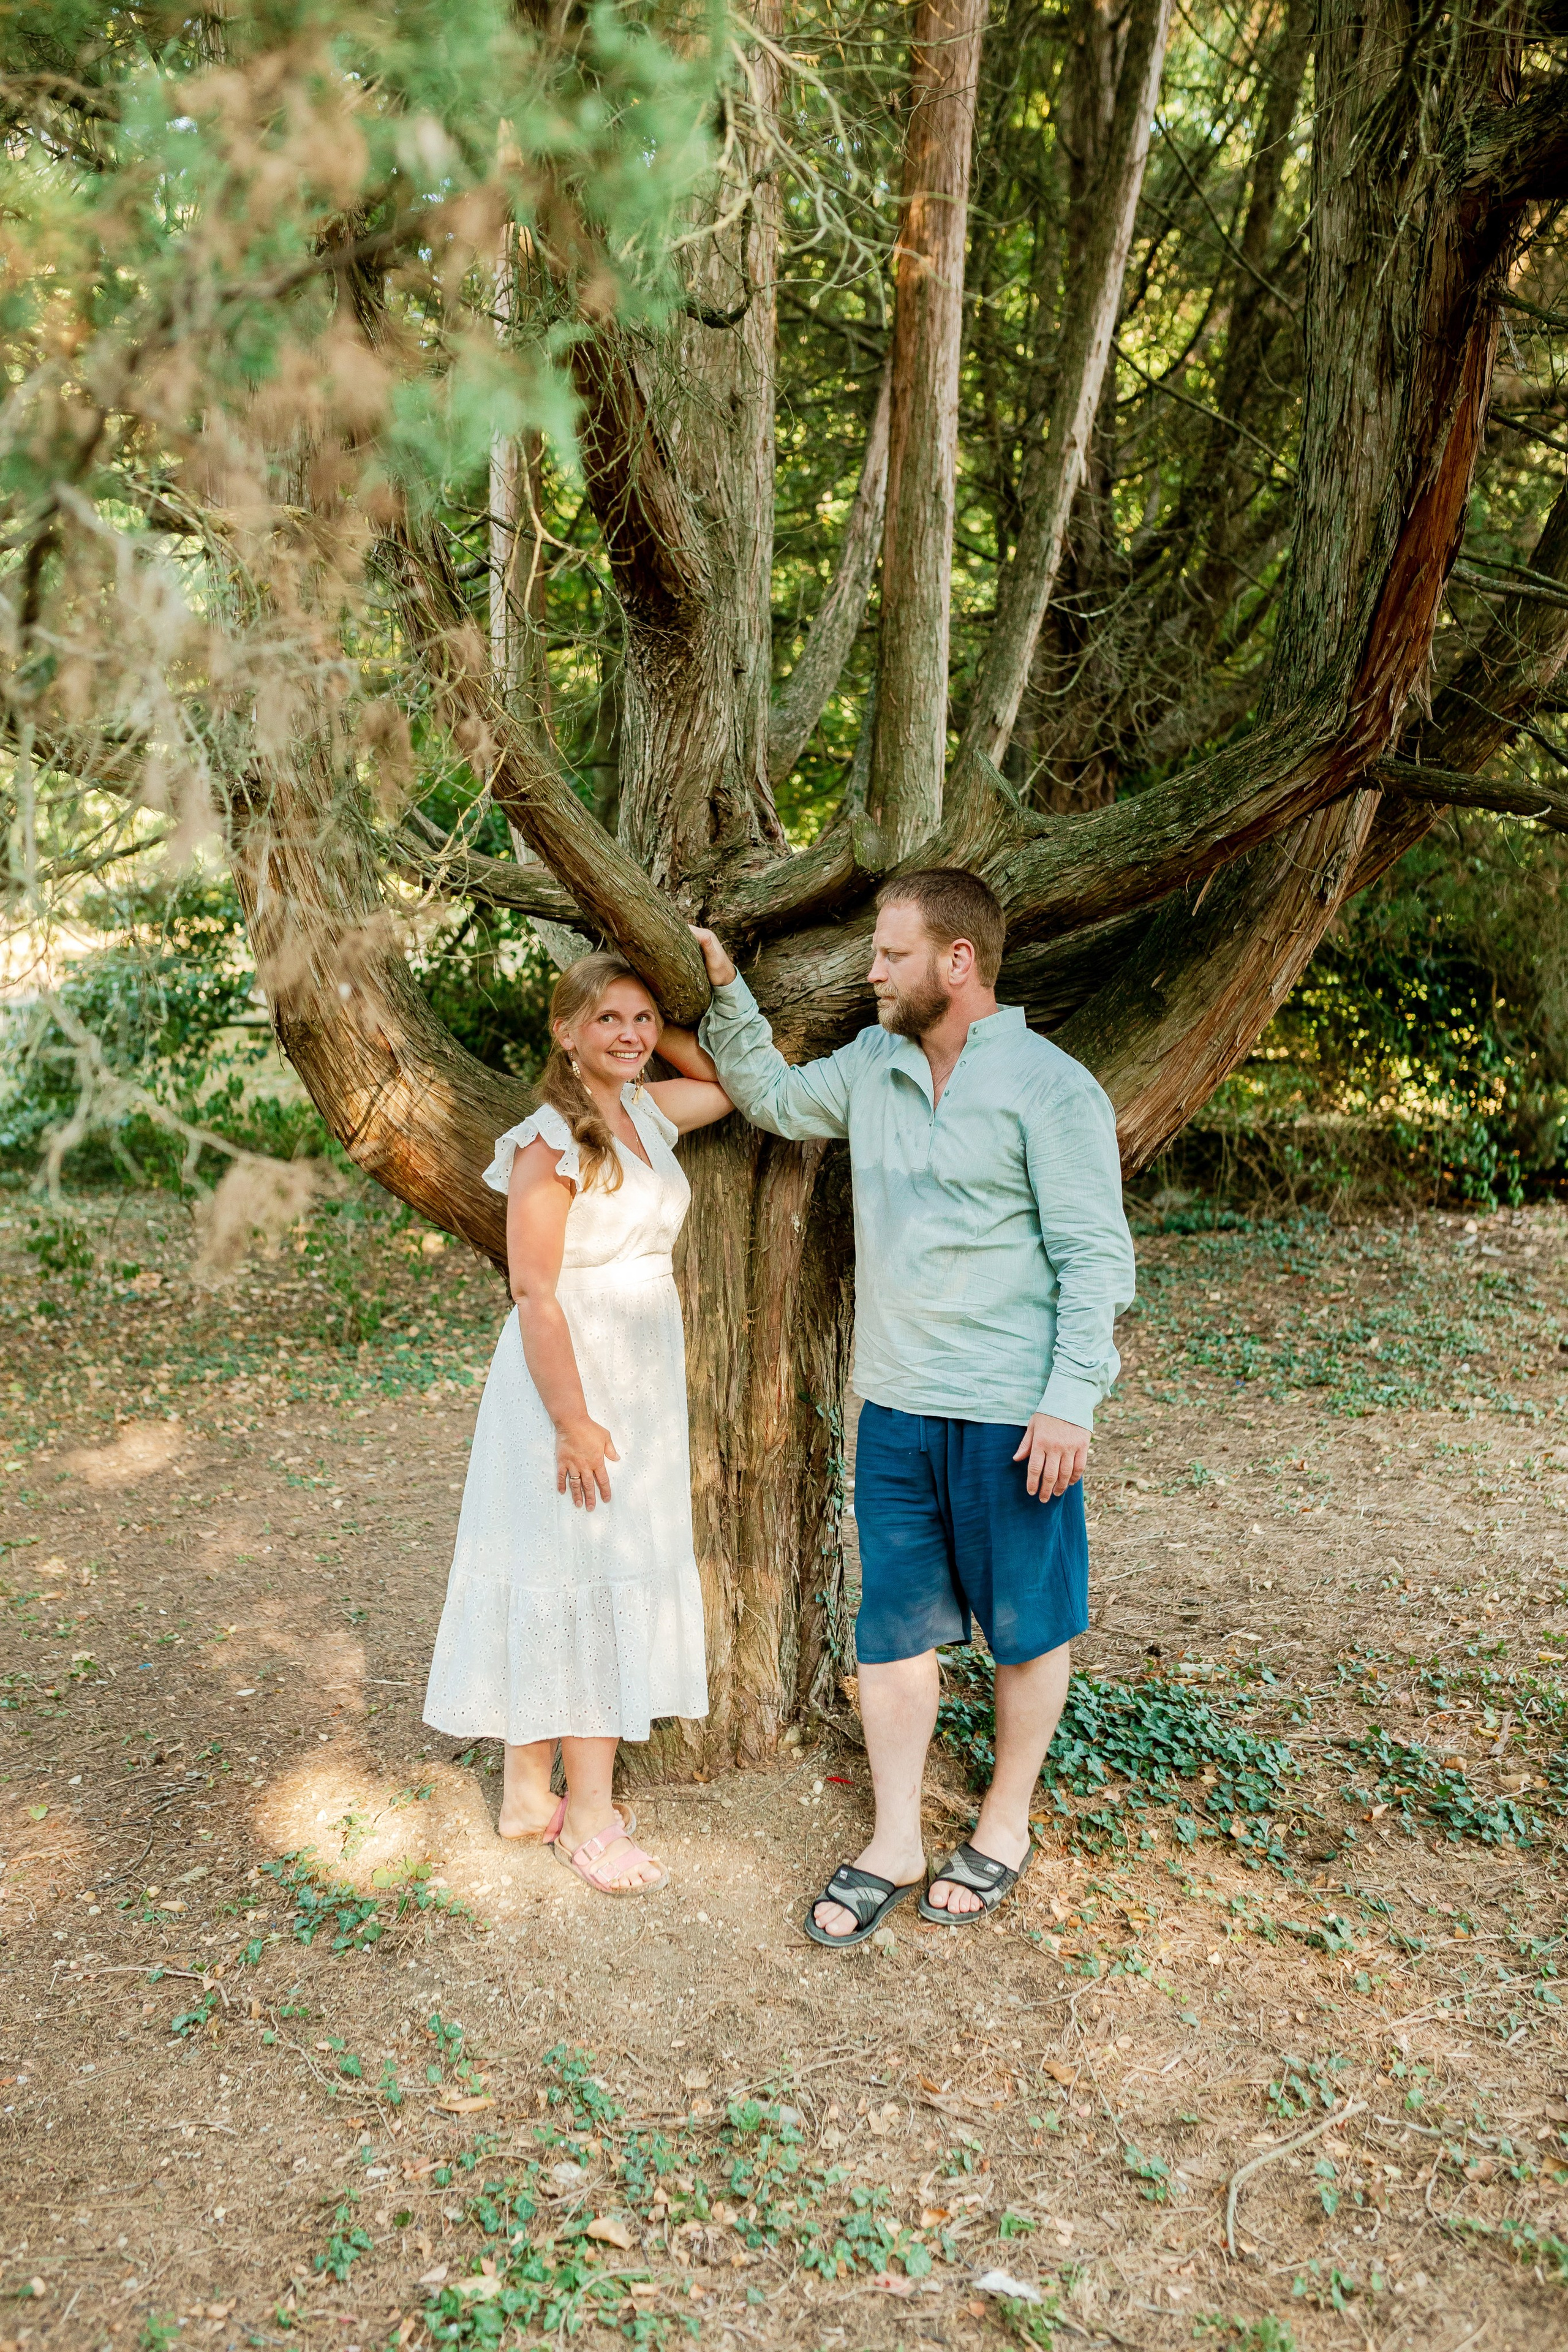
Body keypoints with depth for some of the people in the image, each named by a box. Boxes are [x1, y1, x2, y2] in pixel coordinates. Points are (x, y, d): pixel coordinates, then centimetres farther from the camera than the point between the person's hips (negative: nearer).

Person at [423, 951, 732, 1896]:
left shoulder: (650, 1113, 5)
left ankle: (530, 1791, 26)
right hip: (573, 1376, -8)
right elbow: (536, 1295, -18)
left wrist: (660, 1032, 8)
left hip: (645, 1375, 8)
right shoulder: (550, 1142, -16)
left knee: (615, 1578, 13)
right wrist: (573, 1421, -20)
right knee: (585, 1580, -1)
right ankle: (590, 1819, 11)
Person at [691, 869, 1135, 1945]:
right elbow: (772, 1094, 24)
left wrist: (1071, 1402, -17)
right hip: (896, 1408, 6)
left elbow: (1097, 1259, -12)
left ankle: (1005, 1825, 31)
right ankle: (895, 1845, 24)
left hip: (1012, 1413, -6)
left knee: (1027, 1625, 11)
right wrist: (726, 990, 10)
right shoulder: (872, 1066, 7)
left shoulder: (1050, 1087, -12)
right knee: (892, 1625, 11)